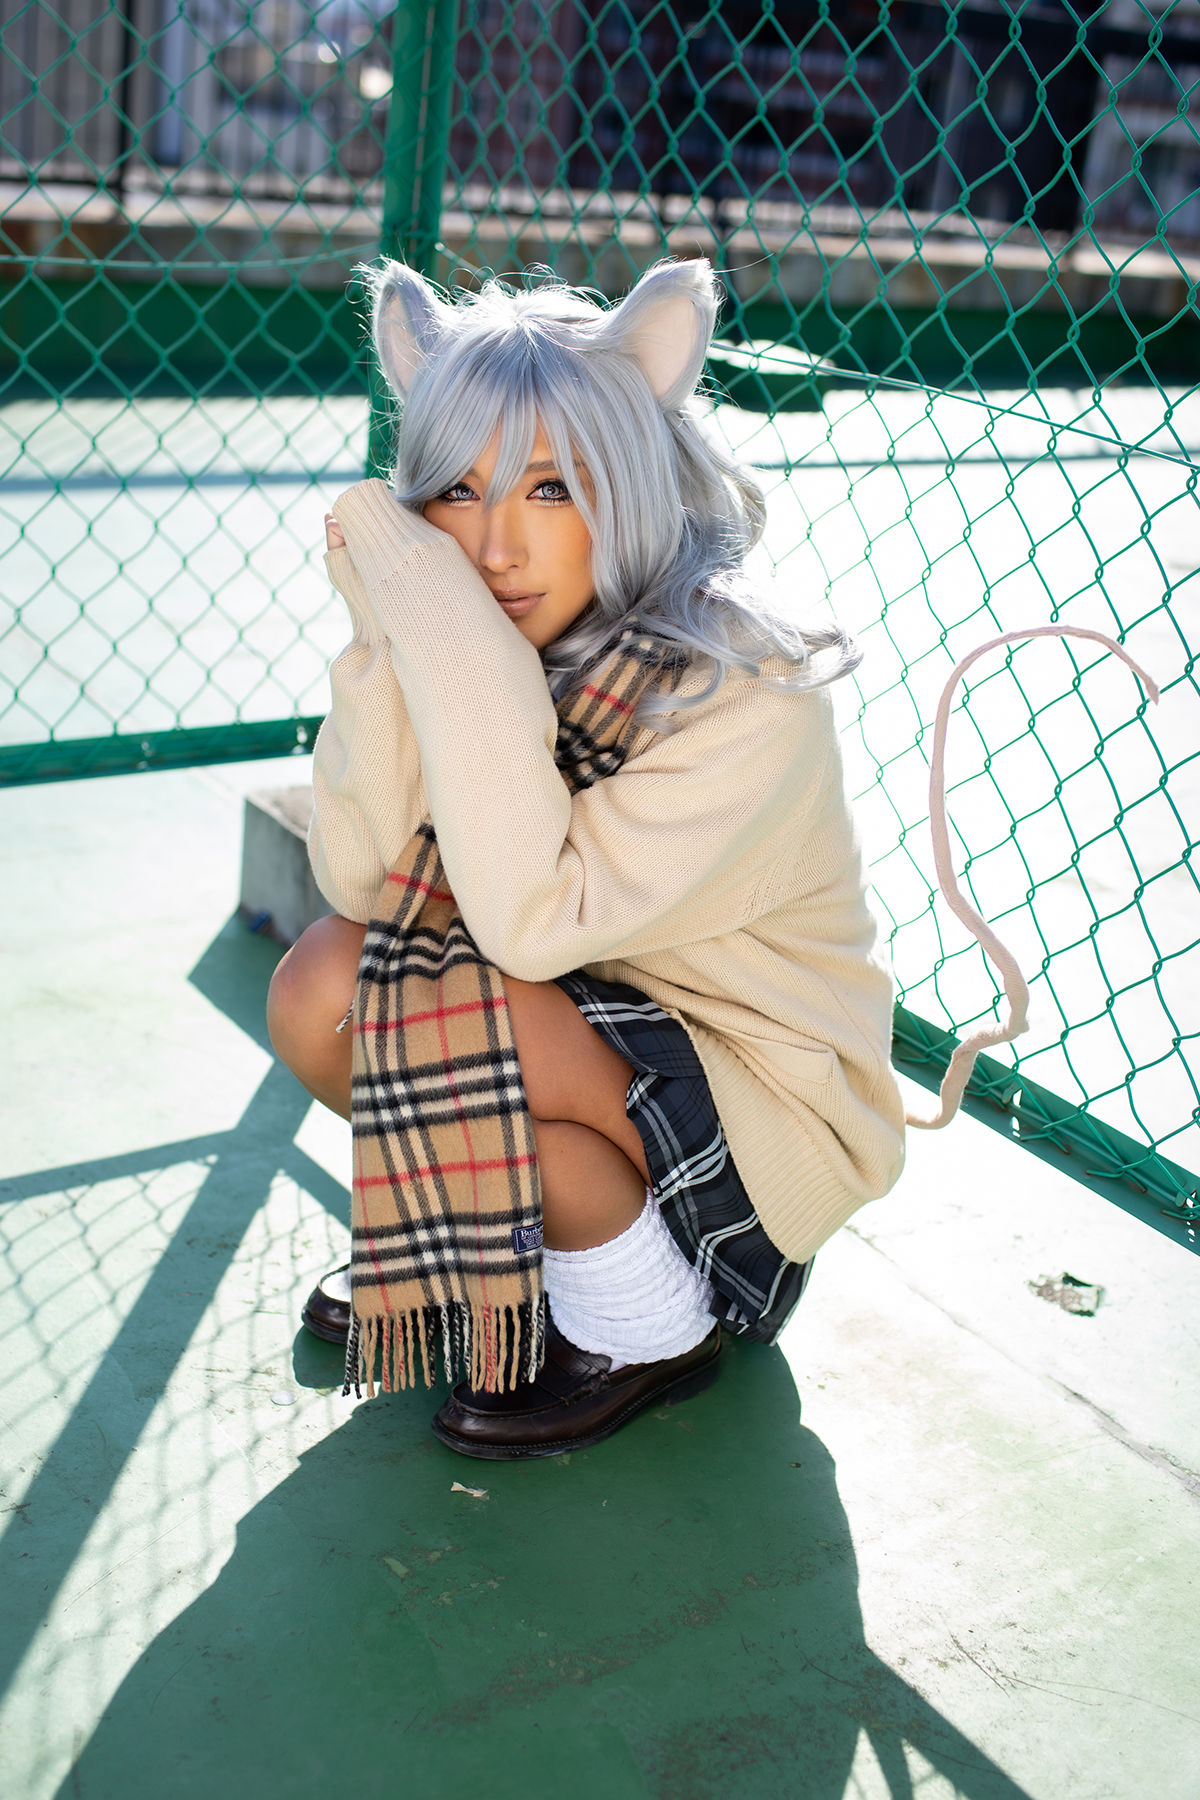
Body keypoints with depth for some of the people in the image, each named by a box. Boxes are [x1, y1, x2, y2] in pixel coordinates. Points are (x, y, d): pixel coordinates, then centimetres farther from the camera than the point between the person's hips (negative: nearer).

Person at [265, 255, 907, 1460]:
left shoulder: (748, 694, -27)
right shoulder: (480, 640, -8)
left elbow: (532, 920, -34)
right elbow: (358, 879, -14)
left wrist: (464, 659, -36)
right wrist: (390, 641, -25)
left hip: (770, 1109, -6)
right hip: (597, 1030, 6)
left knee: (441, 1034, -28)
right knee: (321, 987, -15)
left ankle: (653, 1337, -1)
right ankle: (461, 1248, 14)